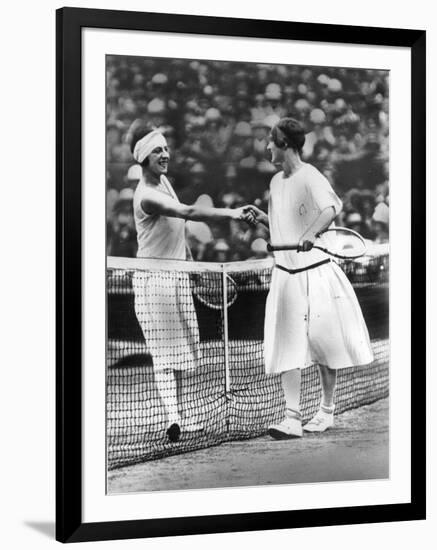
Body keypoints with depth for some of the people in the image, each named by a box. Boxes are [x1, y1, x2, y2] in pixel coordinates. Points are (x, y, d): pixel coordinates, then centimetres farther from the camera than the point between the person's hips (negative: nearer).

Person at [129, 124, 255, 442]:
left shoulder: (163, 180, 9)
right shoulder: (146, 196, -22)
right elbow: (189, 212, -35)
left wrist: (188, 255, 21)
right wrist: (231, 213, -42)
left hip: (178, 275, 9)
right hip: (155, 278, -9)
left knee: (181, 350, 11)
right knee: (165, 350, -12)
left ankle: (178, 416, 19)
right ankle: (172, 419, -14)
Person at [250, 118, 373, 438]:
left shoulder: (310, 177, -12)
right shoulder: (276, 182, 13)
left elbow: (331, 208, -32)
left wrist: (311, 234, -49)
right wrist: (264, 218, 5)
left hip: (316, 273, -6)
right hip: (285, 275, 6)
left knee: (324, 344, 4)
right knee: (287, 348, -3)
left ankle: (327, 411, 21)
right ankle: (292, 418, -3)